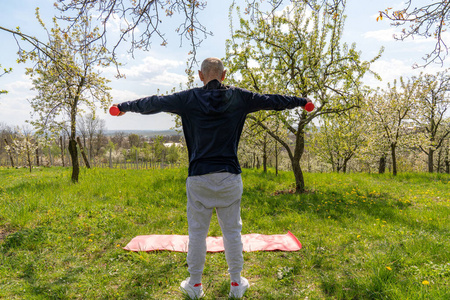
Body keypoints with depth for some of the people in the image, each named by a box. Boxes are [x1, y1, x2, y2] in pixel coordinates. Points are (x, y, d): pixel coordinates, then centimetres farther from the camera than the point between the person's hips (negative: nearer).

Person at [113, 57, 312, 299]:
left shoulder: (189, 98, 0)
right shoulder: (238, 97, 2)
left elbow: (153, 103, 10)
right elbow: (272, 100, 11)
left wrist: (123, 106, 27)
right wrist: (302, 102, 27)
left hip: (199, 177, -1)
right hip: (230, 177, 1)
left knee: (197, 231, 11)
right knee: (232, 230, 12)